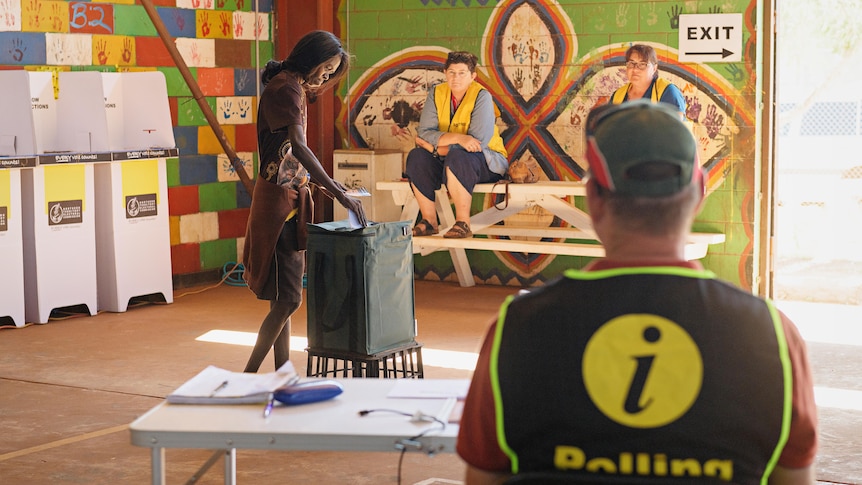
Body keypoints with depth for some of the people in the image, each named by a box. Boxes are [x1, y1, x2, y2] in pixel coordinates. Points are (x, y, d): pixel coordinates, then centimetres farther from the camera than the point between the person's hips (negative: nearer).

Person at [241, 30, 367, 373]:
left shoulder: (295, 88, 16)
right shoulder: (285, 89, -16)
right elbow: (298, 147, -30)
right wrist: (337, 192, -36)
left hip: (291, 197, 10)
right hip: (279, 200, -10)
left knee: (283, 297, 11)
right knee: (288, 298, -11)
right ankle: (248, 379, -6)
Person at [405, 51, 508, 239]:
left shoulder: (481, 97, -15)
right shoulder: (436, 93, -1)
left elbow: (478, 142, -23)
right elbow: (425, 133, -11)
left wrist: (435, 147, -19)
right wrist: (458, 138, -29)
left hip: (487, 162, -5)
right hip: (446, 161, 5)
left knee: (456, 157, -35)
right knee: (416, 156, -20)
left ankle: (463, 223, -30)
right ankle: (429, 221, -15)